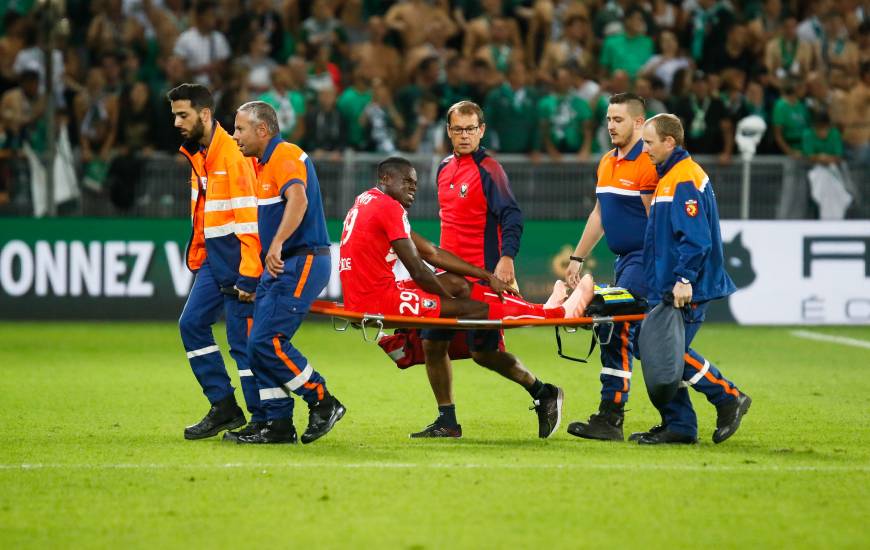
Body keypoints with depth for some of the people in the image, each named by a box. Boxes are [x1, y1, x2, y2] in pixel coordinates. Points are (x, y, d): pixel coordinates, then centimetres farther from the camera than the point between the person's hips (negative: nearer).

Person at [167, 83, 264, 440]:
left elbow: (249, 219, -20)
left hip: (238, 260, -9)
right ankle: (224, 408, 13)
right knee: (192, 324, 7)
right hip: (214, 260, 9)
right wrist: (197, 260, 17)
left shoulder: (233, 156, -17)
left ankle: (264, 421, 1)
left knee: (243, 341, -6)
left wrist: (248, 275, -22)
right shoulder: (198, 155, 12)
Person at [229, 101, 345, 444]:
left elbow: (298, 200, -31)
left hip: (301, 263, -10)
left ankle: (323, 403, -5)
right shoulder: (266, 163, 19)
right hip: (281, 267, 10)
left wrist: (277, 246, -43)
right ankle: (278, 425, 8)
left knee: (266, 342, -16)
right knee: (260, 345, 5)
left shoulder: (286, 155, -13)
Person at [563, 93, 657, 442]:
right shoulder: (606, 163, 15)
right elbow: (599, 215, 23)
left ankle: (609, 419, -13)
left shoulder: (647, 164, -13)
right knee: (640, 339, 9)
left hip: (644, 260, -9)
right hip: (624, 259, 9)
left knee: (617, 331, -14)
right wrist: (577, 259, 21)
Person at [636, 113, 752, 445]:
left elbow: (696, 238, -23)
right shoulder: (668, 177, 18)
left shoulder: (685, 179, -15)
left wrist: (684, 279, -27)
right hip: (666, 289, 10)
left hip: (685, 291, -10)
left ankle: (729, 398, 2)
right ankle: (677, 426, 11)